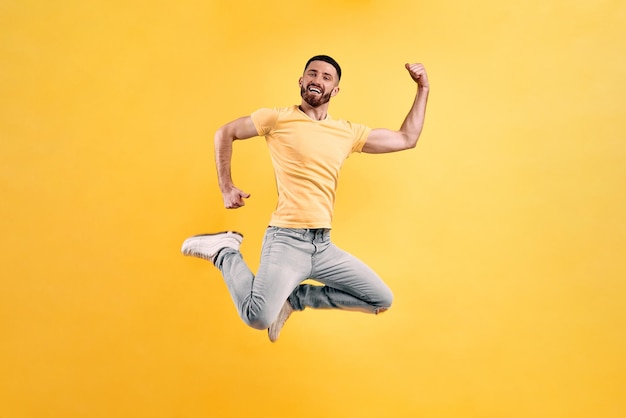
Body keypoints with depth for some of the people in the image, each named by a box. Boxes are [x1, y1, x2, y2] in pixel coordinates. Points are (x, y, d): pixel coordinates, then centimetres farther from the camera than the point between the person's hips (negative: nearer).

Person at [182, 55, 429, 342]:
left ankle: (294, 298, 12)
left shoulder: (348, 133, 12)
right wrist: (226, 188, 0)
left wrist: (423, 89, 13)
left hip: (324, 245, 6)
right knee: (259, 318, -25)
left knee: (382, 300, 4)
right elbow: (225, 134, 6)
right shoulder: (279, 118, 0)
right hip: (286, 240, -6)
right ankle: (224, 250, 3)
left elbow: (406, 139, 16)